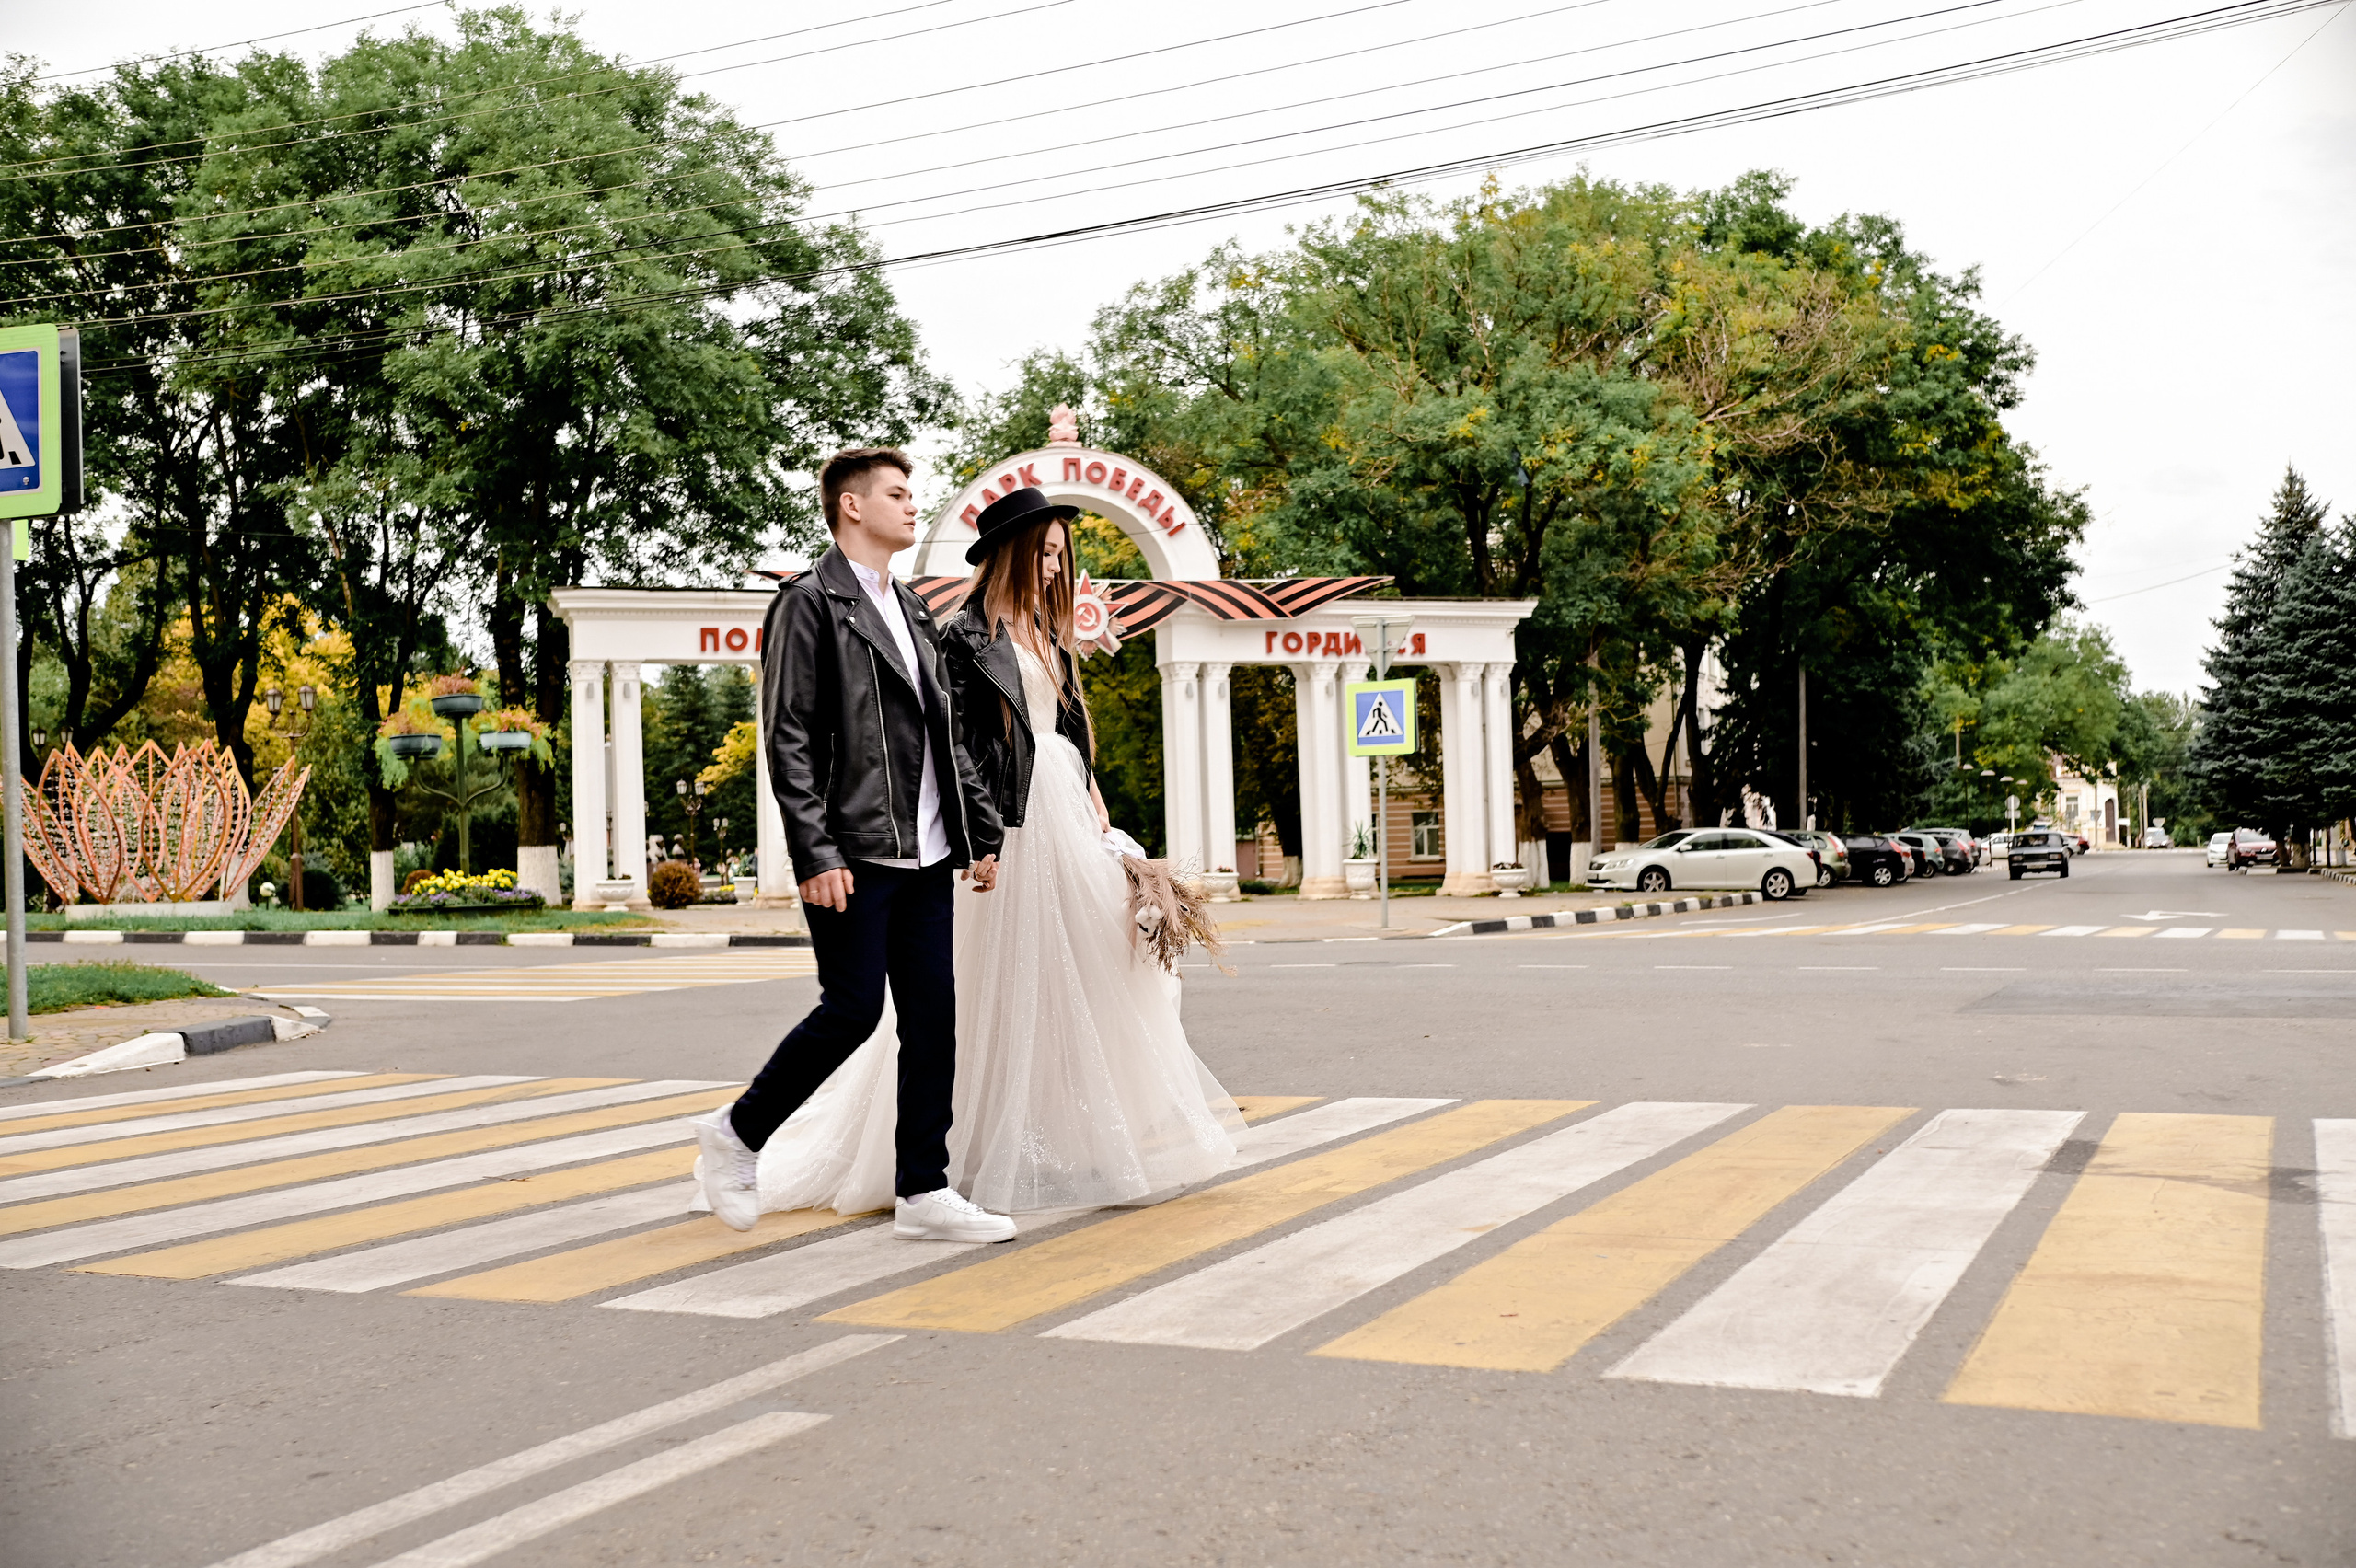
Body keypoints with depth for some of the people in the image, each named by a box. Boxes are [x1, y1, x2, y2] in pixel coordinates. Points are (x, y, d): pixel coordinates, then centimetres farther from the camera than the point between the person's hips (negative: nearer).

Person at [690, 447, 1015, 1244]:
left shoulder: (913, 611, 20)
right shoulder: (810, 603, -5)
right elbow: (788, 742, -11)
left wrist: (981, 833, 15)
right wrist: (816, 855, -18)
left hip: (925, 853, 8)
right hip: (854, 855, -8)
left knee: (933, 1017, 5)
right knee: (852, 1009, -6)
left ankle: (923, 1192, 12)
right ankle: (737, 1134, 15)